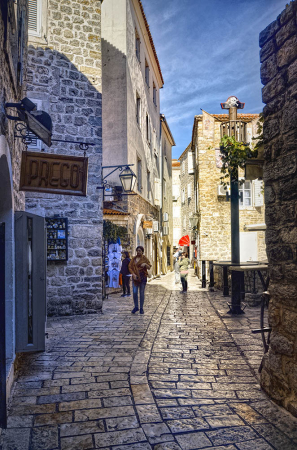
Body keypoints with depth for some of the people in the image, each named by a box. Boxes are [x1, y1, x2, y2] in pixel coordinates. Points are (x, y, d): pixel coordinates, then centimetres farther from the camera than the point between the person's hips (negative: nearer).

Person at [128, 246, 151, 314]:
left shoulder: (145, 259, 2)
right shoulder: (133, 259, 8)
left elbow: (149, 267, -2)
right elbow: (130, 267, 4)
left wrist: (145, 264, -23)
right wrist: (133, 274, -11)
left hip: (143, 277, -2)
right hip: (135, 277, 2)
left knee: (141, 293, 3)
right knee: (134, 292, -4)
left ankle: (141, 308, 13)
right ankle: (136, 307, 14)